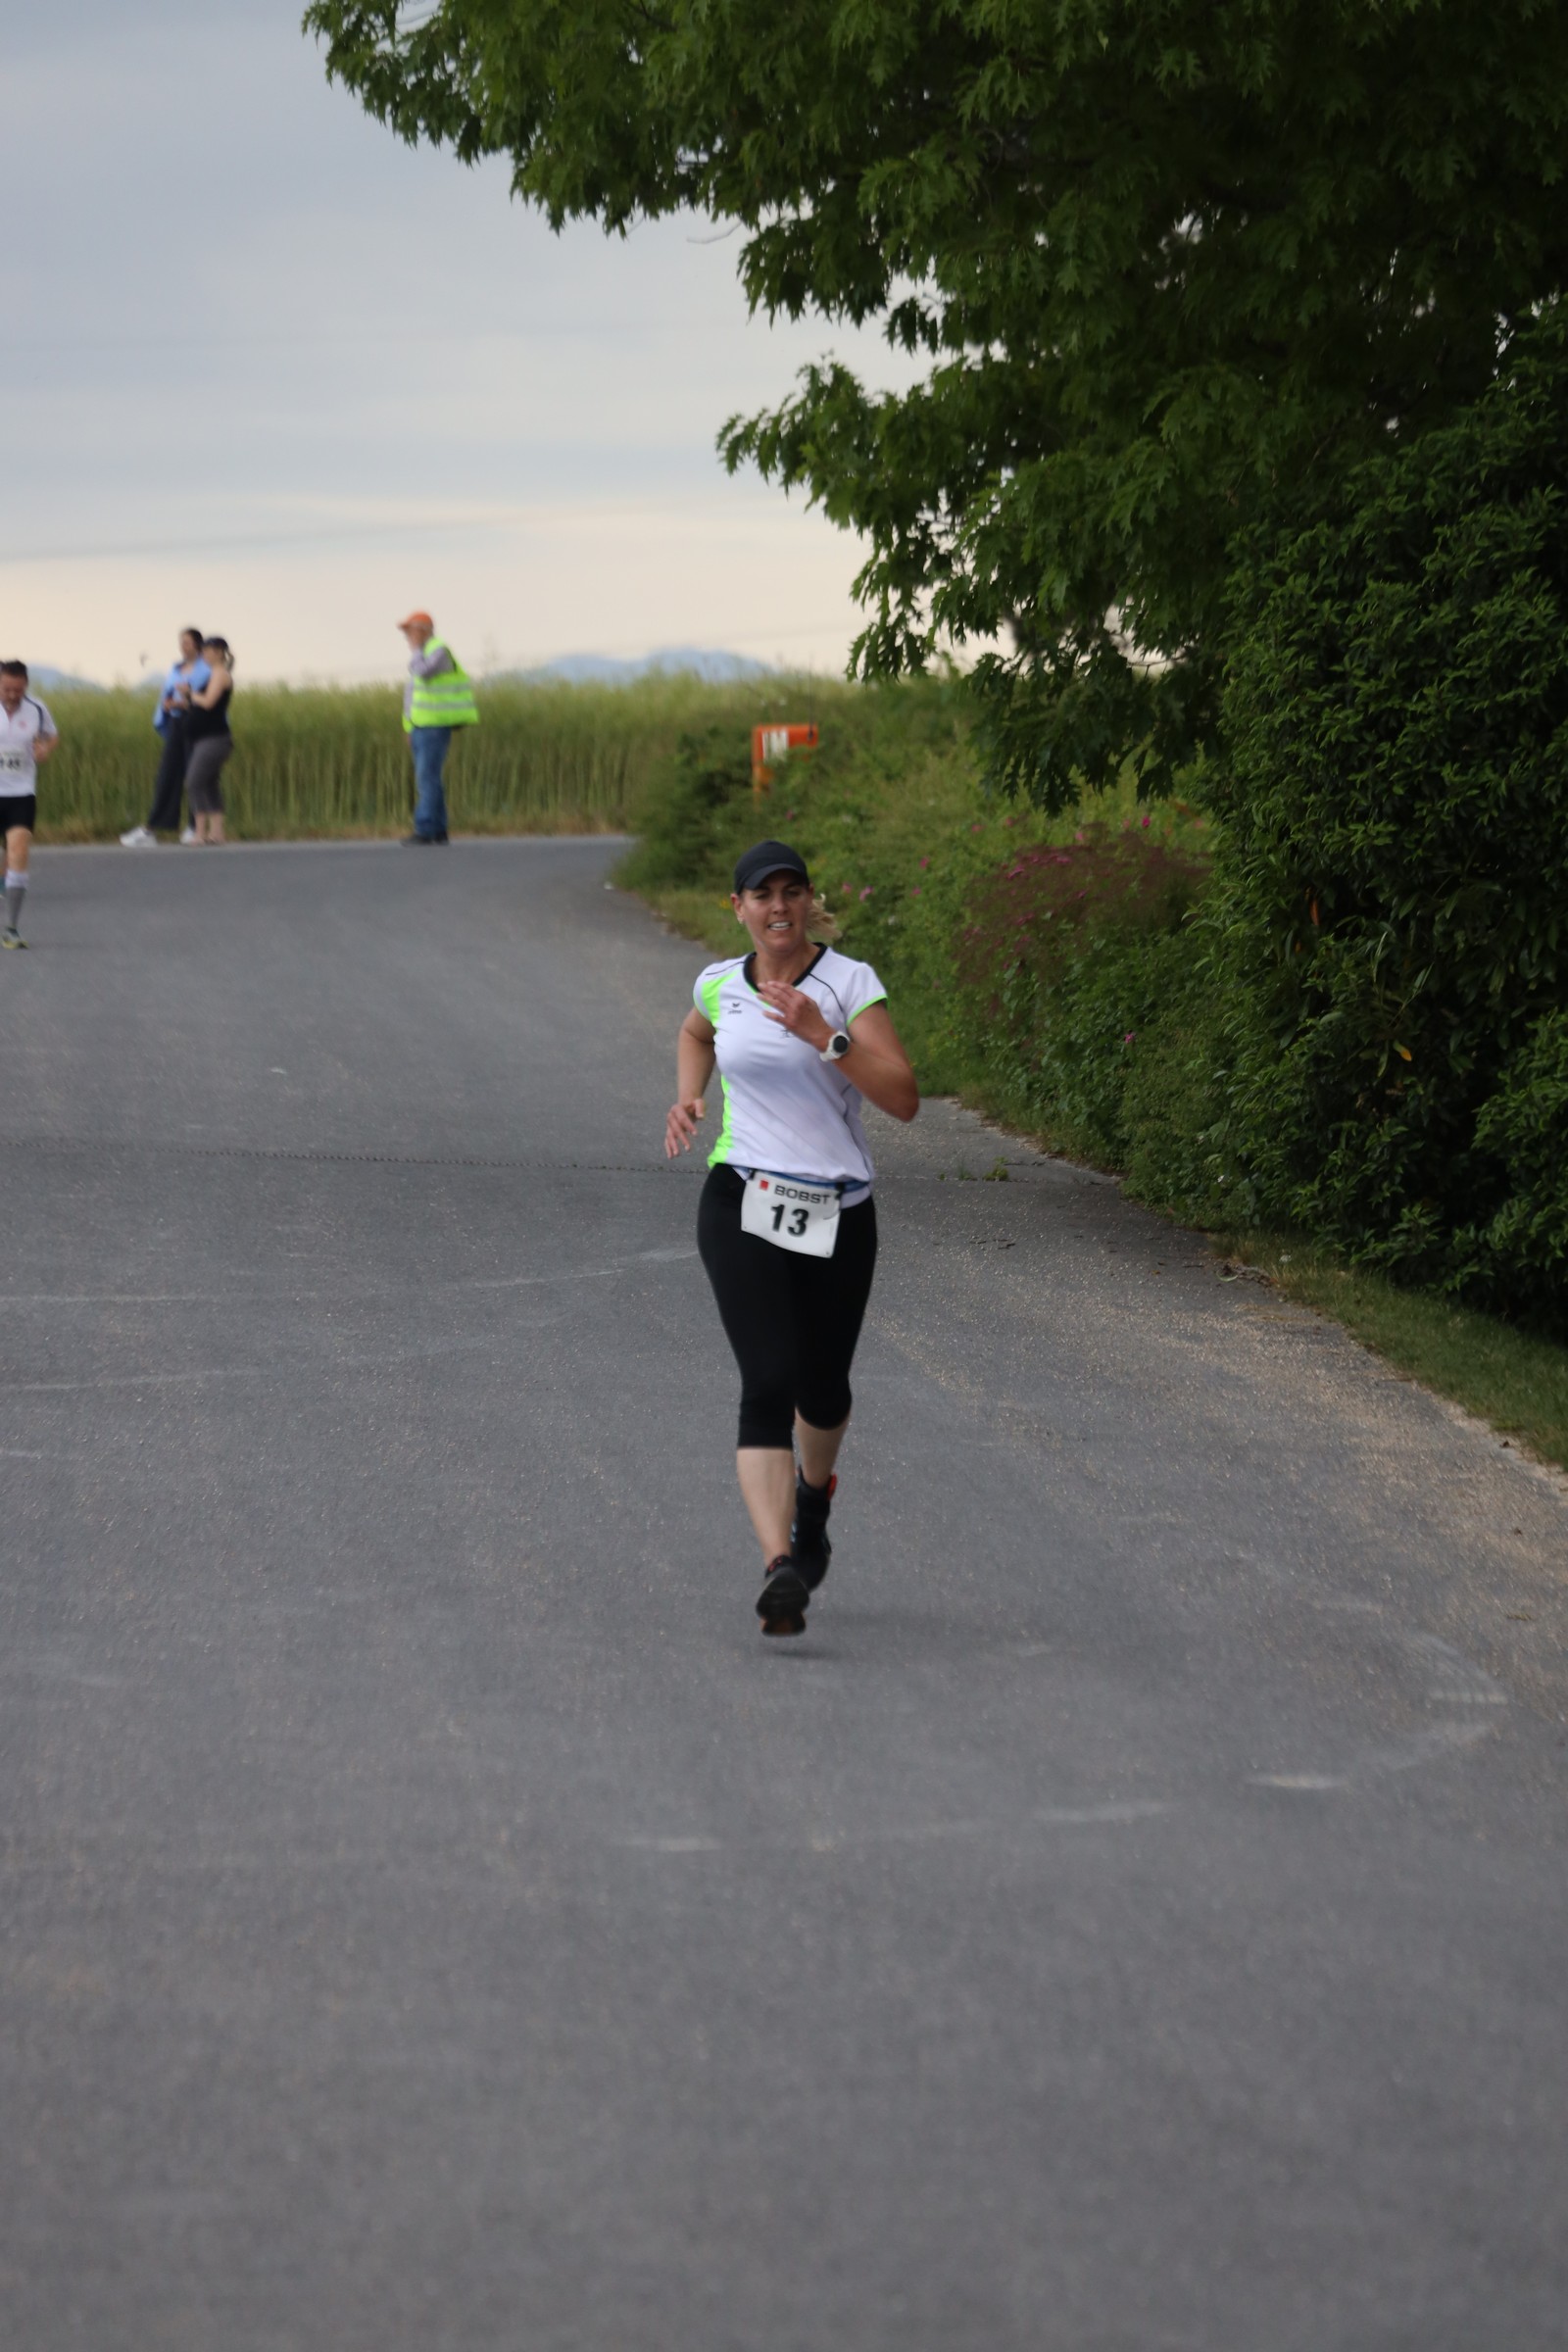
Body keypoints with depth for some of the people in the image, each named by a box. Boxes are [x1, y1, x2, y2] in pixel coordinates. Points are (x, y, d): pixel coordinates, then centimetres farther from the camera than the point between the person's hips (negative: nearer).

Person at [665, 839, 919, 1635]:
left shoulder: (850, 983, -4)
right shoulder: (720, 985, 5)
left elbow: (903, 1098, -13)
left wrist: (823, 1034, -22)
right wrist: (688, 1098, 12)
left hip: (839, 1216, 0)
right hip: (742, 1204, 0)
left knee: (822, 1391, 15)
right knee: (769, 1382, -19)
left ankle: (814, 1492, 51)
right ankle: (780, 1568, -29)